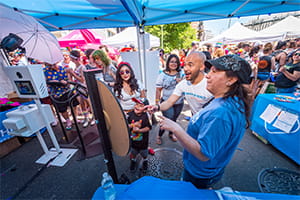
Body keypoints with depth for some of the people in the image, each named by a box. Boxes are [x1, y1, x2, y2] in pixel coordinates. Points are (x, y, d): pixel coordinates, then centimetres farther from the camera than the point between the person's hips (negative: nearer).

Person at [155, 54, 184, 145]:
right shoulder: (162, 75, -5)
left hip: (179, 102, 4)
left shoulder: (182, 74, 3)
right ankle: (159, 135, 21)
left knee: (174, 119, 16)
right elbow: (158, 90, -5)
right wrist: (157, 102, -8)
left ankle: (171, 134, 42)